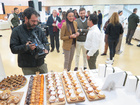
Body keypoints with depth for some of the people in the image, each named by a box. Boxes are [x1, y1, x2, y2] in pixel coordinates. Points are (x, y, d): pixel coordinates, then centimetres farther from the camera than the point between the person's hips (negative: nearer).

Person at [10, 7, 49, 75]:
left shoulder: (38, 29, 2)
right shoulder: (17, 31, -9)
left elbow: (45, 42, 8)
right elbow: (13, 49, -11)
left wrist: (46, 49, -14)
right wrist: (25, 47, -28)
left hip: (41, 63, 4)